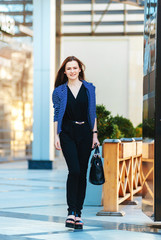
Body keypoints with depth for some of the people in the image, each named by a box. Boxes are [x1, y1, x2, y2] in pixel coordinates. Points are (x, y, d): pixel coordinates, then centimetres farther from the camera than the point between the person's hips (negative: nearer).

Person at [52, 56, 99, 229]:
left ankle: (78, 213, 11)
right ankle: (71, 212, -13)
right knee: (74, 171, -16)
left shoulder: (89, 88, 7)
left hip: (85, 133, 2)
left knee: (82, 173, 3)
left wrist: (94, 134, 5)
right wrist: (56, 136, -2)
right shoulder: (59, 91, 4)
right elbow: (57, 115, 6)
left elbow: (93, 113, 10)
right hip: (67, 134, -2)